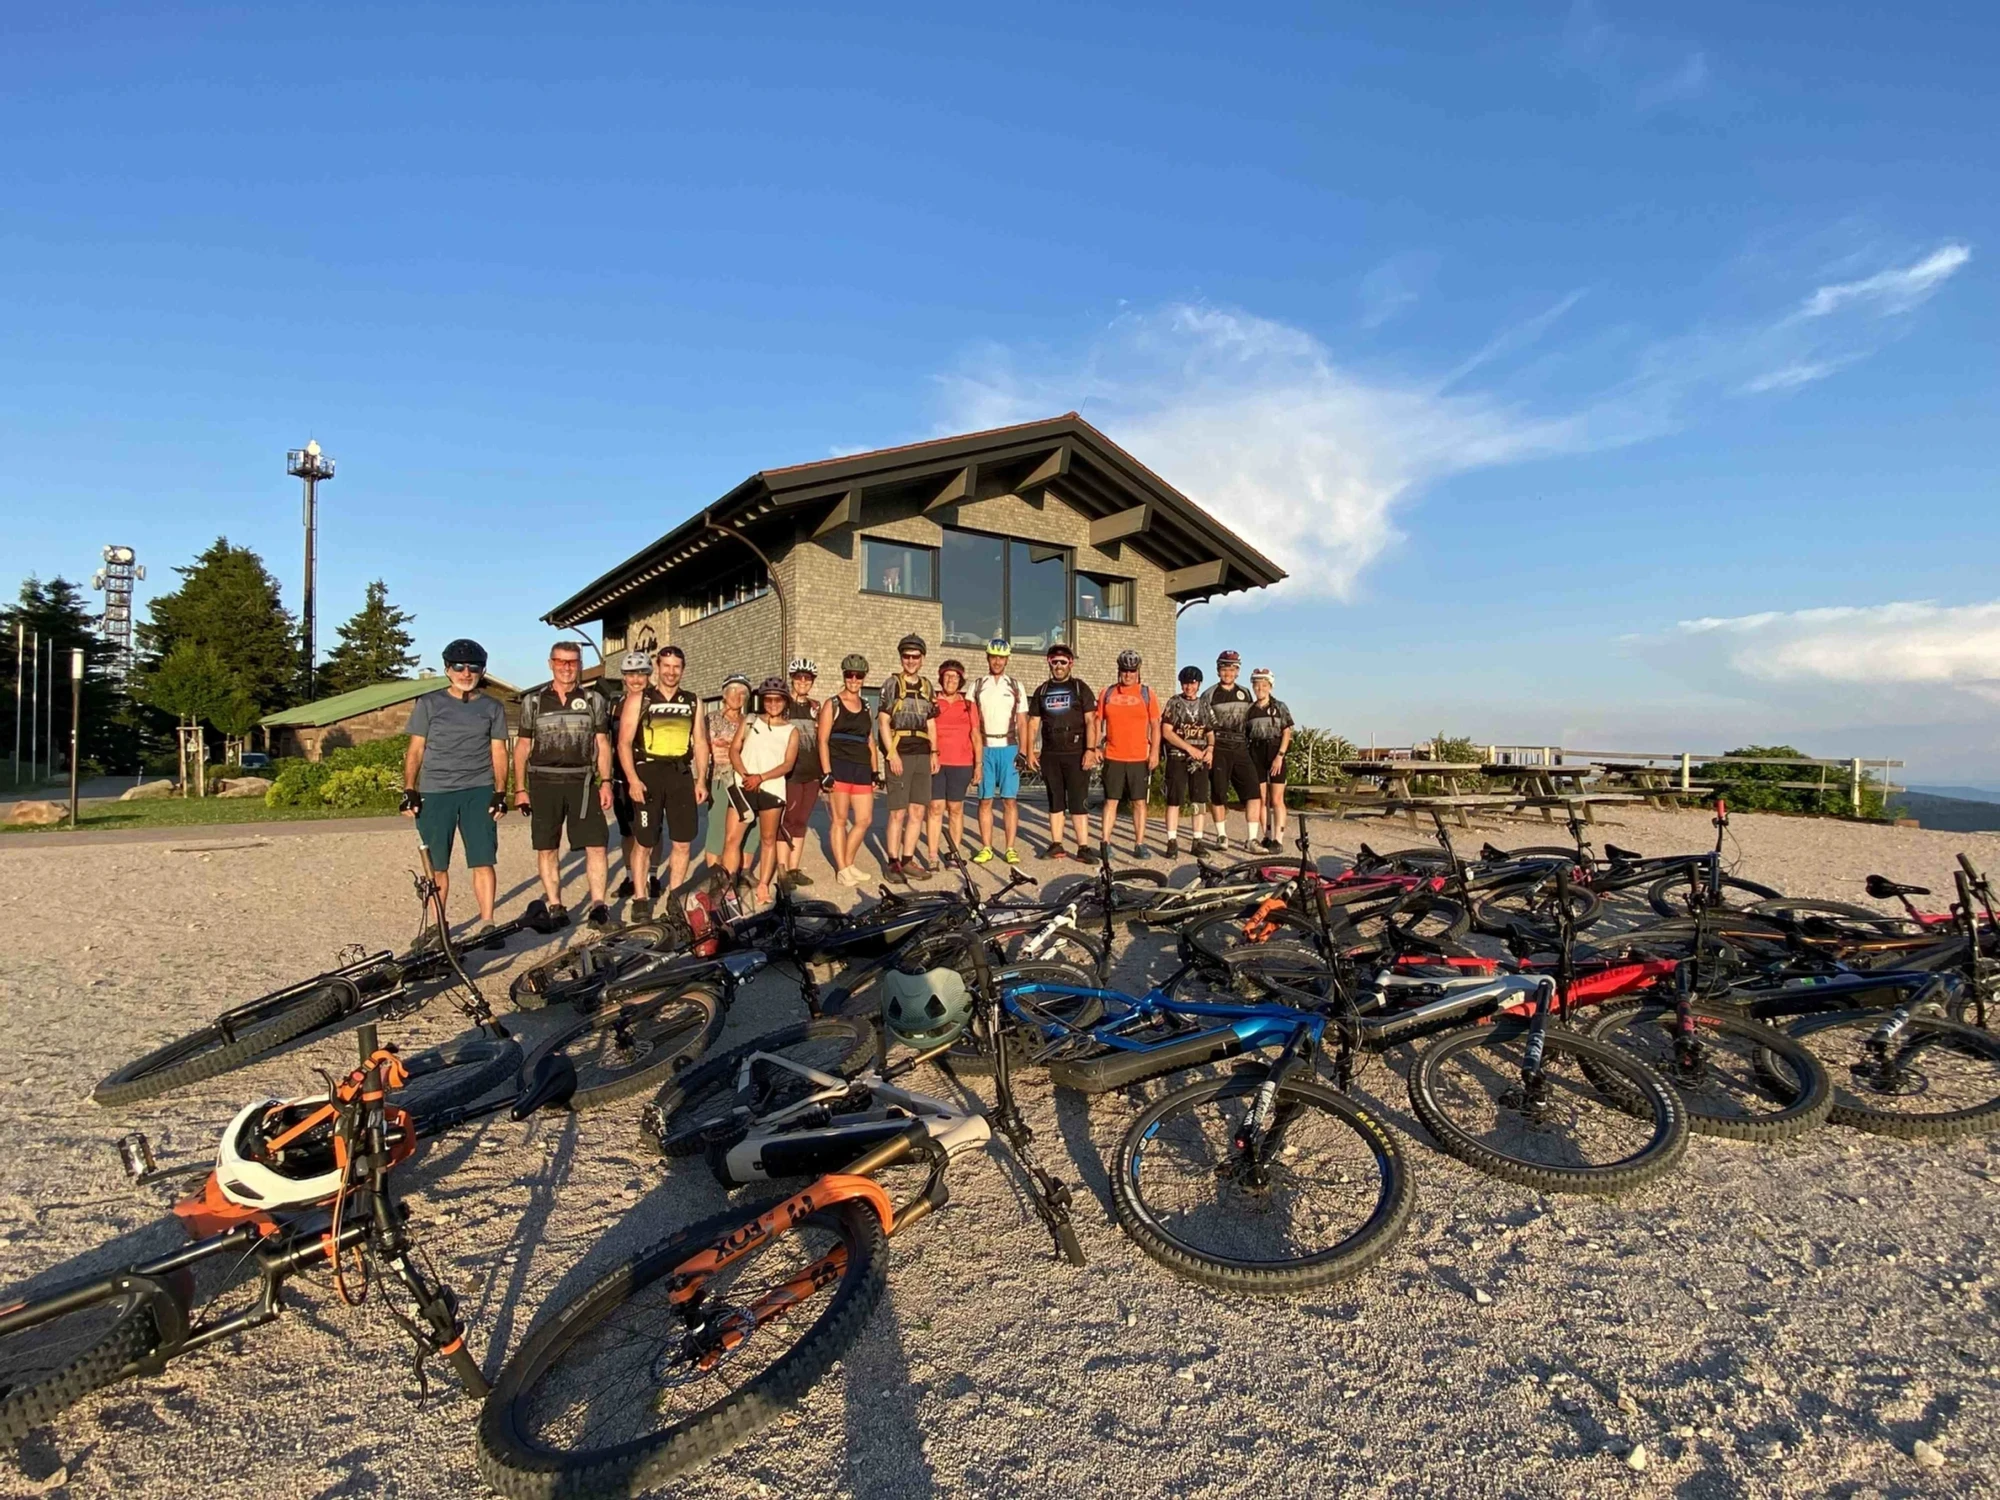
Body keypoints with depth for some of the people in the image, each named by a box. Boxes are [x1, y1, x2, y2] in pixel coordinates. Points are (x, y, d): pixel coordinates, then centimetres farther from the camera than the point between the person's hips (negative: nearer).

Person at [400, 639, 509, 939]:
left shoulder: (493, 708, 9)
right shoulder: (428, 704, 7)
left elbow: (498, 753, 8)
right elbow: (415, 750, 7)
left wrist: (500, 793, -2)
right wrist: (409, 792, 0)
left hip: (479, 791, 0)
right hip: (434, 793, 0)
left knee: (483, 862, -7)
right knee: (436, 867, 5)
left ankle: (486, 923, -3)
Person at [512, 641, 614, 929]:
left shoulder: (593, 699, 7)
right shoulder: (533, 701, 7)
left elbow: (602, 743, 7)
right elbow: (522, 746, 9)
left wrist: (606, 782, -1)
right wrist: (520, 789, 4)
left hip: (583, 782, 0)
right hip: (544, 783, 1)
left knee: (596, 845, -6)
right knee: (547, 849, 5)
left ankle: (598, 905, 2)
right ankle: (555, 907, 16)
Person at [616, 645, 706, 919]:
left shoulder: (692, 701, 11)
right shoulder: (638, 699, 2)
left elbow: (700, 743, 12)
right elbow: (624, 742, -4)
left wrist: (701, 780, 4)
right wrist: (633, 779, -14)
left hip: (682, 775, 3)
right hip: (648, 774, -3)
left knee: (683, 842, 5)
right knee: (644, 842, 3)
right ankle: (640, 898, 15)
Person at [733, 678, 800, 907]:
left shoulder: (791, 730, 8)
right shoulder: (750, 722, 12)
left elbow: (788, 764, -1)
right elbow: (734, 749, 5)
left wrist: (761, 777, -14)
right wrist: (744, 774, -12)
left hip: (771, 788, 0)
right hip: (744, 786, 0)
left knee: (769, 839, 3)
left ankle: (763, 886, 7)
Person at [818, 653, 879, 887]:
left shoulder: (866, 706, 16)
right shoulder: (832, 705, 0)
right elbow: (823, 740, -5)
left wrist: (875, 770, 12)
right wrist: (826, 773, -14)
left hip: (862, 768, 5)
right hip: (839, 766, -5)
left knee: (865, 819, 4)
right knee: (840, 819, 0)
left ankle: (849, 864, 19)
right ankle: (842, 870, 8)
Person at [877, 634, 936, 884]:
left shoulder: (927, 686, 15)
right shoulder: (892, 684, -1)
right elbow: (883, 721, -5)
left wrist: (934, 753, 12)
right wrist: (892, 754, -13)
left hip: (922, 754, 5)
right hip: (899, 754, -5)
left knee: (918, 811, 7)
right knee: (898, 812, -3)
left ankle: (908, 860, 16)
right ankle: (893, 863, 6)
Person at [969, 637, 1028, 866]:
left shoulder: (1016, 686, 9)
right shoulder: (977, 686, 9)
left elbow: (1022, 722, 8)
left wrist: (1023, 751, -2)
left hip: (1009, 748, 0)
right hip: (984, 748, 1)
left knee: (1010, 800, -3)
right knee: (985, 800, 1)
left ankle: (1010, 849, 1)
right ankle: (986, 848, 7)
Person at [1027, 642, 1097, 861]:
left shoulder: (1080, 689, 3)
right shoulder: (1042, 691, 13)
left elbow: (1090, 721, -4)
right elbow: (1033, 723, 13)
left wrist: (1090, 750, -13)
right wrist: (1031, 751, 4)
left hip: (1076, 754, -3)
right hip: (1050, 755, 4)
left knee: (1078, 802, -4)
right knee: (1055, 802, 8)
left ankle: (1083, 847, -2)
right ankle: (1056, 845, 14)